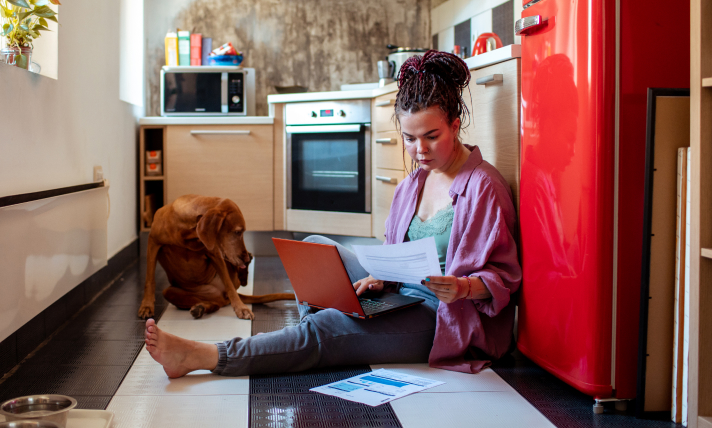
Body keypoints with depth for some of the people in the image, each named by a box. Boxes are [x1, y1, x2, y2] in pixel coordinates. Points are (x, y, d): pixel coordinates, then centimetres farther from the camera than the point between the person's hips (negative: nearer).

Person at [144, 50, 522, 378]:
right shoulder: (416, 181, 11)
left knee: (326, 328, -25)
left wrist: (463, 287, -33)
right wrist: (381, 275, -6)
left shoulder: (483, 187, -14)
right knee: (314, 246, 5)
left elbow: (502, 276, -14)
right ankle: (315, 352, -9)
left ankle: (204, 357, -23)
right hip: (400, 298, 9)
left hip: (447, 319, -9)